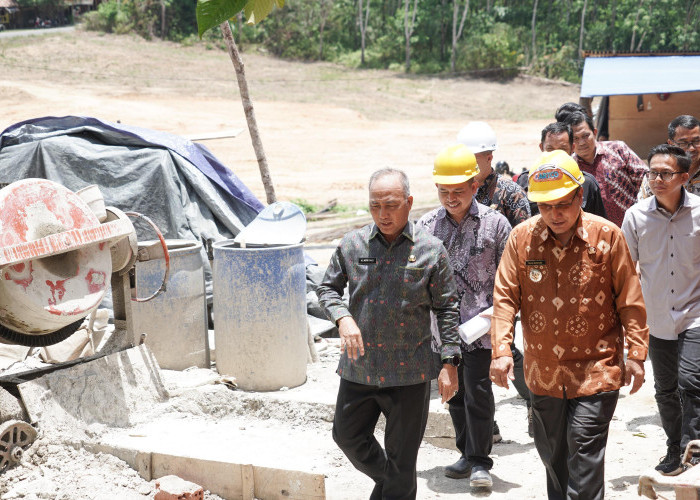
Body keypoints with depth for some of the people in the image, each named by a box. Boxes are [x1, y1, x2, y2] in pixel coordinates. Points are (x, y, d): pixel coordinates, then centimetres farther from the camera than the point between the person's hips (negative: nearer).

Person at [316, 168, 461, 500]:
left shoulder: (430, 250, -5)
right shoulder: (352, 245, 1)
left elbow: (446, 308, 0)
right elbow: (327, 288, 11)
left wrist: (450, 362, -5)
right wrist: (343, 318, -10)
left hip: (409, 372, -3)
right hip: (358, 369, 3)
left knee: (401, 458, 6)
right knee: (348, 436, 15)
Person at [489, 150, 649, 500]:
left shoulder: (607, 235, -8)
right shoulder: (522, 237, -4)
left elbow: (630, 300, -2)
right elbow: (505, 297, -2)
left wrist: (636, 354, -3)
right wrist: (501, 350, -12)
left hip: (595, 368, -3)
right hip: (543, 371, 4)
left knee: (584, 450, -9)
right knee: (551, 450, 18)